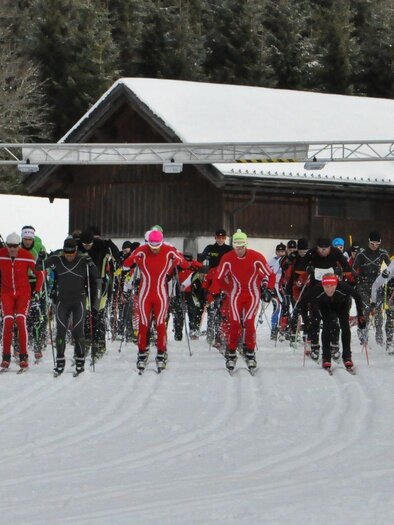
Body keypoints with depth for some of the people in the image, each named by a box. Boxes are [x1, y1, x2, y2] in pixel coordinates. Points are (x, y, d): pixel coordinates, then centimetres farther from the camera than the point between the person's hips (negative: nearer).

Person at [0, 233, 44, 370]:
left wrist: (37, 291, -5)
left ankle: (23, 356, -12)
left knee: (21, 319, -17)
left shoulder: (27, 256, -12)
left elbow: (39, 273, 1)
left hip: (23, 292, -1)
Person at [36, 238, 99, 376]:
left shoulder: (83, 261, -5)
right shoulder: (57, 260, -1)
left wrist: (90, 265, -23)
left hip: (79, 300, -2)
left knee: (78, 330, -7)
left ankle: (80, 361, 3)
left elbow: (95, 276, -4)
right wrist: (41, 258, -16)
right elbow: (39, 267, 5)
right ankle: (60, 361, 8)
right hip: (62, 300, 2)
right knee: (60, 330, 0)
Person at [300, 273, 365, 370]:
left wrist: (360, 316, -22)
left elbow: (357, 297, -21)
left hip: (342, 304, 0)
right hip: (325, 306, 0)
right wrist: (306, 320, -25)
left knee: (345, 325, -17)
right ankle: (326, 357, -10)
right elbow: (304, 301, -22)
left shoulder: (343, 287, -40)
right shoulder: (317, 290, -39)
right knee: (327, 326, -18)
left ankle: (347, 356, -7)